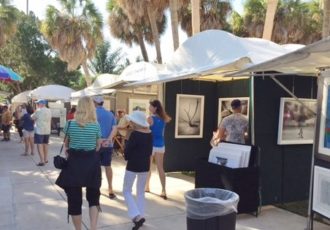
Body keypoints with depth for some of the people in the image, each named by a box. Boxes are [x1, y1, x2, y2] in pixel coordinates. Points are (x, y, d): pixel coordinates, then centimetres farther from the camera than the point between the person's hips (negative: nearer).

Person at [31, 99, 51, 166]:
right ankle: (46, 159, 25)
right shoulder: (49, 111, 7)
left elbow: (32, 117, -3)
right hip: (47, 130, 7)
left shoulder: (38, 111, -13)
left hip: (39, 130, -7)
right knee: (45, 144, 17)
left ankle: (42, 161, -10)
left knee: (39, 145, -5)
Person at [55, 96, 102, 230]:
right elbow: (98, 146, 2)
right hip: (92, 162, 1)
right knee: (93, 197, 14)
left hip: (74, 162, 0)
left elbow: (66, 145, 4)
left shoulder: (70, 124, -5)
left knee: (74, 199, 12)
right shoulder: (96, 125, -6)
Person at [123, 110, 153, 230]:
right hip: (145, 165, 7)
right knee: (141, 192, 17)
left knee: (127, 191, 6)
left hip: (133, 165, -6)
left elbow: (127, 151, -13)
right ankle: (140, 216, 19)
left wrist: (128, 157, 6)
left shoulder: (135, 134, -18)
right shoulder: (149, 133, 2)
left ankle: (137, 216, -6)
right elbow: (150, 150, 10)